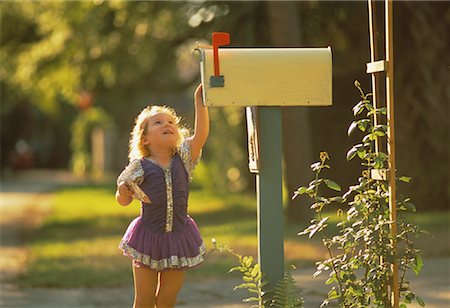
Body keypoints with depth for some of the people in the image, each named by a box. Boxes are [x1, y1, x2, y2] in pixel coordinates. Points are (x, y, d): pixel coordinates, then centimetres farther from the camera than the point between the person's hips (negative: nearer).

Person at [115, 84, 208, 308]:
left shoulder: (183, 159, 0)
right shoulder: (139, 167, -5)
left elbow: (201, 135, -16)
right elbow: (123, 201, 4)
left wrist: (199, 102, -24)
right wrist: (123, 191, -20)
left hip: (178, 237, 2)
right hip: (148, 237, -2)